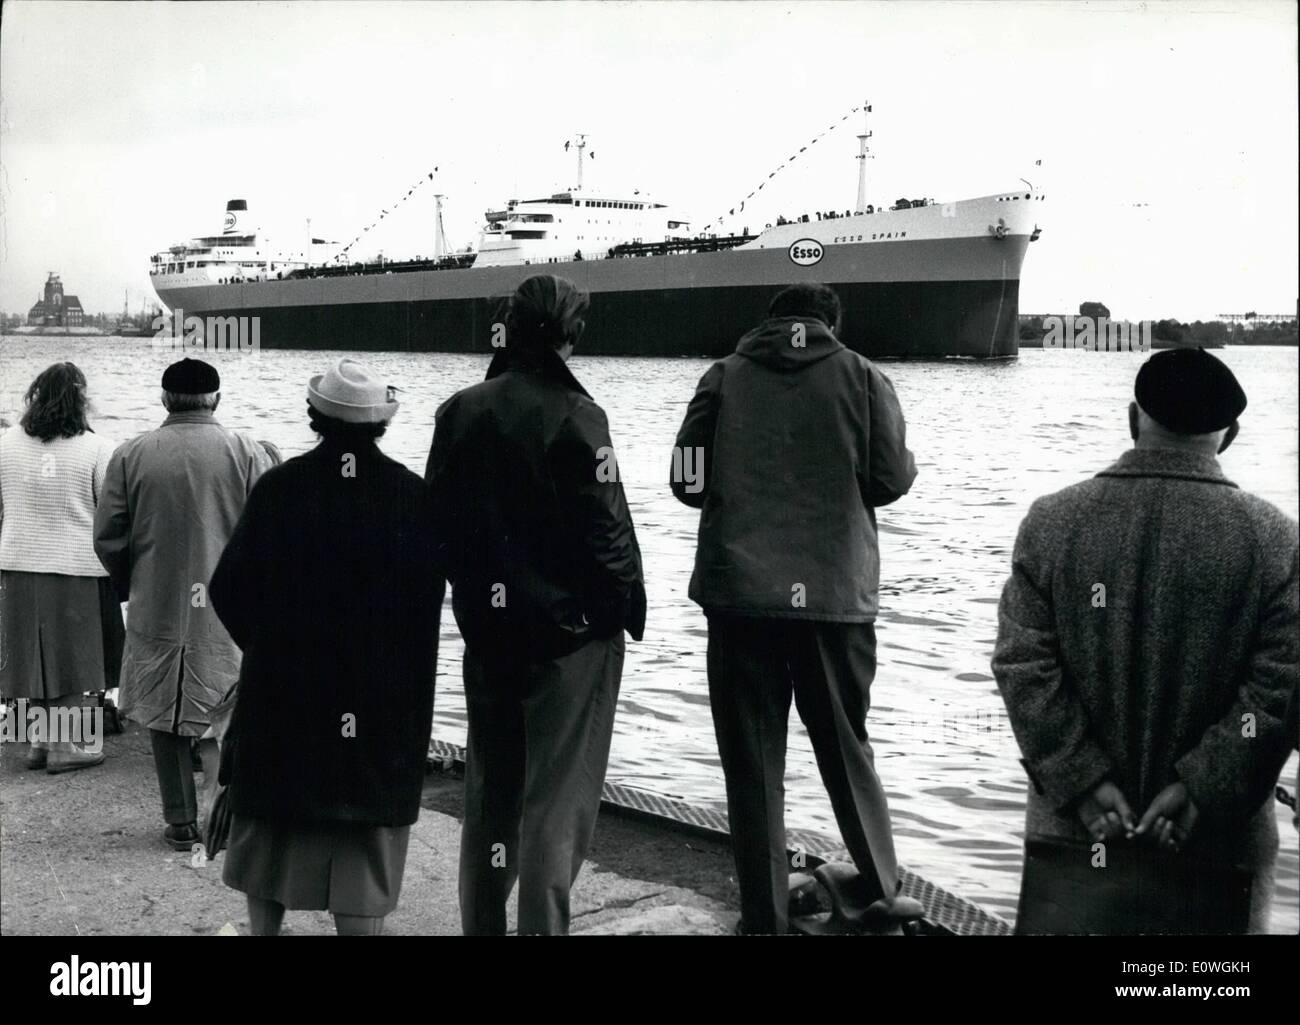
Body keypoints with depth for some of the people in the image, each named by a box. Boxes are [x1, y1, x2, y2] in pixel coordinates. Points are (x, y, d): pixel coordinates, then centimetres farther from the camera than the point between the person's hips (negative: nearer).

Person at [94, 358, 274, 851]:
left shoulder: (130, 455, -2)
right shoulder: (246, 453, -7)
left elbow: (108, 538, 0)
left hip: (156, 607, 1)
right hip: (228, 608, -1)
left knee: (165, 713, 12)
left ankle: (181, 823, 16)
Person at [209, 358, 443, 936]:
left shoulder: (279, 487, -8)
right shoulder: (413, 496, -7)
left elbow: (229, 588, -5)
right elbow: (428, 601, -5)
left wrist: (266, 646, 12)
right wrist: (391, 664, 9)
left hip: (283, 692, 0)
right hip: (383, 703, 0)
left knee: (271, 829, 16)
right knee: (367, 833, 8)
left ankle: (264, 925, 23)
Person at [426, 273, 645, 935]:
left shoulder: (460, 411, 3)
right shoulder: (573, 416, -15)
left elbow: (438, 522, 8)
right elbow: (606, 528, -15)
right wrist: (628, 605, -1)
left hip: (487, 631, 6)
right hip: (571, 632, -5)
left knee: (489, 787, 16)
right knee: (557, 796, 2)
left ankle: (481, 922, 24)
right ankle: (542, 924, 2)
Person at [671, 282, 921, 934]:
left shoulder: (724, 378, 5)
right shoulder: (861, 378, 3)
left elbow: (689, 482, 3)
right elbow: (890, 480, -3)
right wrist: (872, 473, 19)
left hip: (739, 592, 0)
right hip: (836, 593, 0)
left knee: (752, 758, 6)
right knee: (846, 744, 17)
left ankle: (765, 915, 8)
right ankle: (881, 888, 21)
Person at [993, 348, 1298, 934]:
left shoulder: (1051, 522, -2)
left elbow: (1023, 666, -7)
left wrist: (1083, 781, -6)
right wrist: (1201, 787, -10)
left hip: (1074, 829, 1)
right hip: (1216, 843, -1)